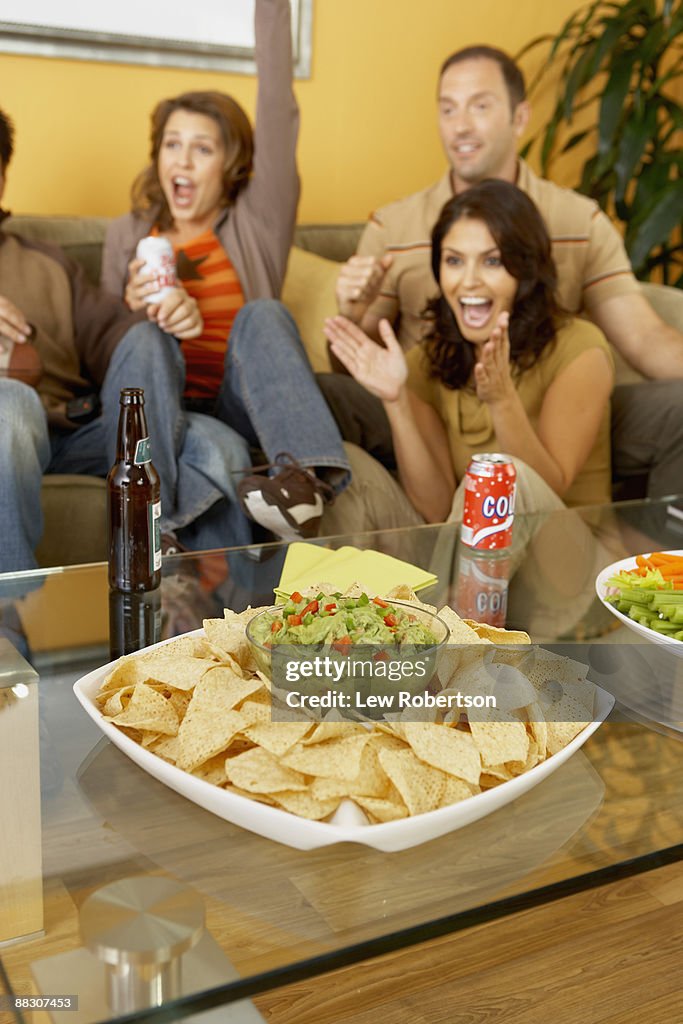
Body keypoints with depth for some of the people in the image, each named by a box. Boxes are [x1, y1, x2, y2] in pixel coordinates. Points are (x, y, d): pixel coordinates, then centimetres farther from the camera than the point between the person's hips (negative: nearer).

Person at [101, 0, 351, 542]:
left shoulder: (256, 224, 12)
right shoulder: (128, 234, 19)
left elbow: (279, 114, 0)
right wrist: (138, 311, -4)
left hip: (240, 407, -1)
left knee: (262, 314, -28)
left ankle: (309, 478, -50)